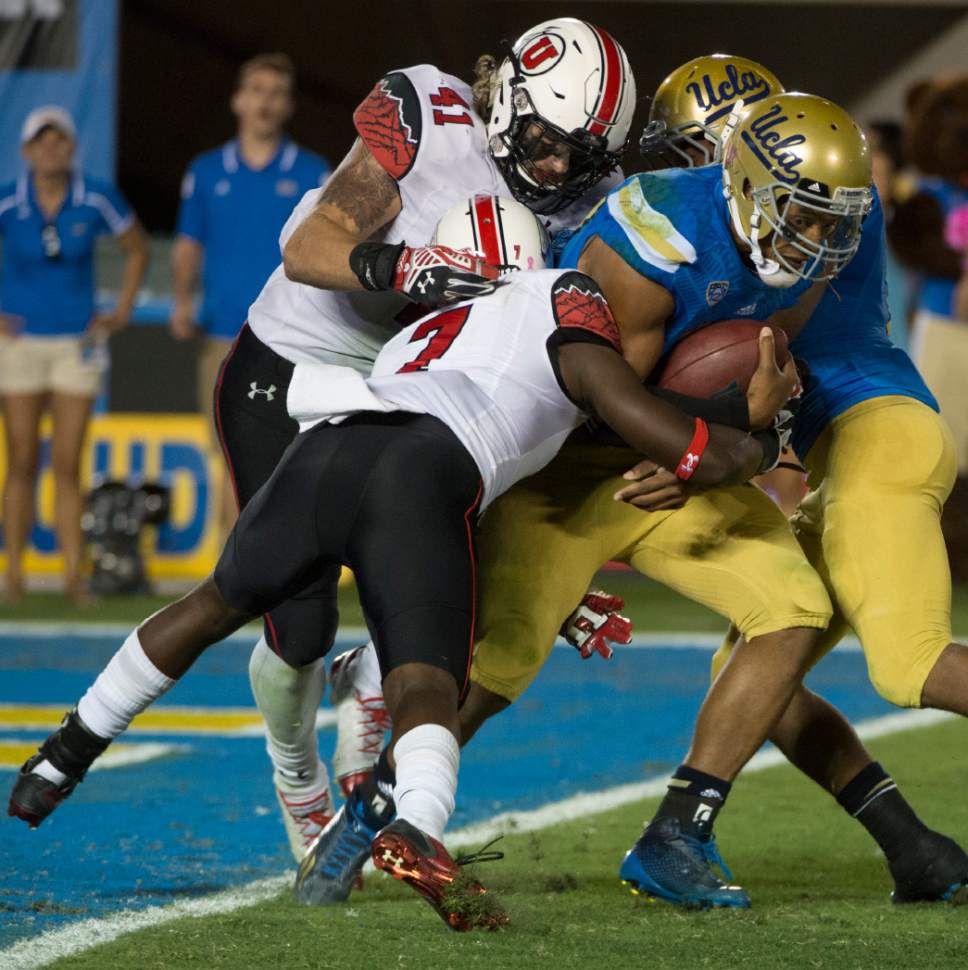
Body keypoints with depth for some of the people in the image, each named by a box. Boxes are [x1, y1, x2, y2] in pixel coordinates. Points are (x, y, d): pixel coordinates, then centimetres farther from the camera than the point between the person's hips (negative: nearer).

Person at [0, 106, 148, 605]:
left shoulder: (97, 199, -5)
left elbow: (137, 250, 10)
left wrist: (121, 313, 5)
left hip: (77, 342, 0)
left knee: (68, 466, -1)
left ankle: (74, 577, -1)